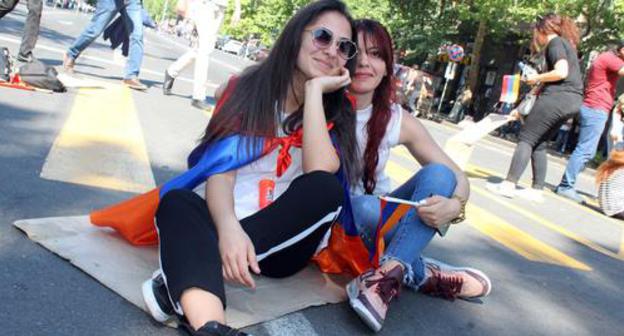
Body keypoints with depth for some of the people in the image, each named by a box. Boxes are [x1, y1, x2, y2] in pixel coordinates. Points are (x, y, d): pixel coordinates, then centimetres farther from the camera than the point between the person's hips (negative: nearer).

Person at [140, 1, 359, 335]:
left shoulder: (336, 110, 4)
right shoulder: (246, 88, 1)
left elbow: (320, 172, -16)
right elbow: (220, 169, -11)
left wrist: (314, 91, -13)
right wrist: (228, 227, -30)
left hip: (284, 243, 1)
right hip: (230, 226, 0)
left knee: (326, 188, -28)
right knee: (178, 200, -29)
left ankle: (179, 284, -32)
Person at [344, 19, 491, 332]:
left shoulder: (398, 121, -9)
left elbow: (457, 177, -8)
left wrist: (453, 206, -30)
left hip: (380, 215, 3)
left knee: (437, 174, -23)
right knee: (362, 207, -38)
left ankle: (386, 275, -33)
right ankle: (421, 273, -16)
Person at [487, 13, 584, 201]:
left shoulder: (555, 42, -3)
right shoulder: (565, 44, 26)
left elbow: (561, 72, -20)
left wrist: (537, 78, -5)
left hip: (558, 97, -9)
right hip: (572, 101, 9)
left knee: (526, 138, -8)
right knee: (539, 144, 11)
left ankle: (509, 184, -14)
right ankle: (537, 190, 7)